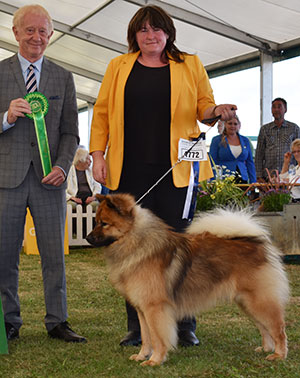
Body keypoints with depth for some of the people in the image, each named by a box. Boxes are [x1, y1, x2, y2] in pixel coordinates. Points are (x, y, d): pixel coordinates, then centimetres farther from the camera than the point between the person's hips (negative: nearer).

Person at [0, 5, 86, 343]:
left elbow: (70, 133, 11)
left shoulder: (63, 78, 12)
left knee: (54, 253, 3)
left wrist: (63, 166, -5)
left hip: (48, 177, 1)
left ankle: (57, 322, 12)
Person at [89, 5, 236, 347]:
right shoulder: (119, 67, 15)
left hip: (174, 168, -1)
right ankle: (136, 326, 10)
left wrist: (217, 110, -10)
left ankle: (184, 324, 6)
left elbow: (203, 105, 14)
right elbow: (102, 111, 12)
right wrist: (97, 153, 2)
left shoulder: (190, 65, 13)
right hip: (130, 169, 1)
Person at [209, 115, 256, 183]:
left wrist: (253, 182, 7)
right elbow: (213, 163, 1)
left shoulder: (245, 140, 13)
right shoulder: (216, 140, 3)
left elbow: (250, 163, 15)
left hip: (242, 180, 3)